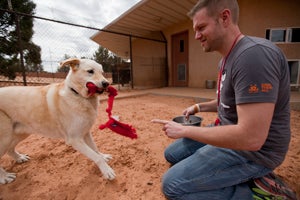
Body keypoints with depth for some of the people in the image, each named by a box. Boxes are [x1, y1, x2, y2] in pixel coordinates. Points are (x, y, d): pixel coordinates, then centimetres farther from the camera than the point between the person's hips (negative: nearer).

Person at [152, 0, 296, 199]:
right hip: (228, 133, 9)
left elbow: (251, 138, -31)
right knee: (172, 154, 13)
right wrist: (199, 107, 8)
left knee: (172, 184, -15)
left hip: (251, 151, -9)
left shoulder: (254, 54, -26)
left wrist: (184, 130, -23)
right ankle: (234, 177, 14)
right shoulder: (228, 59, 7)